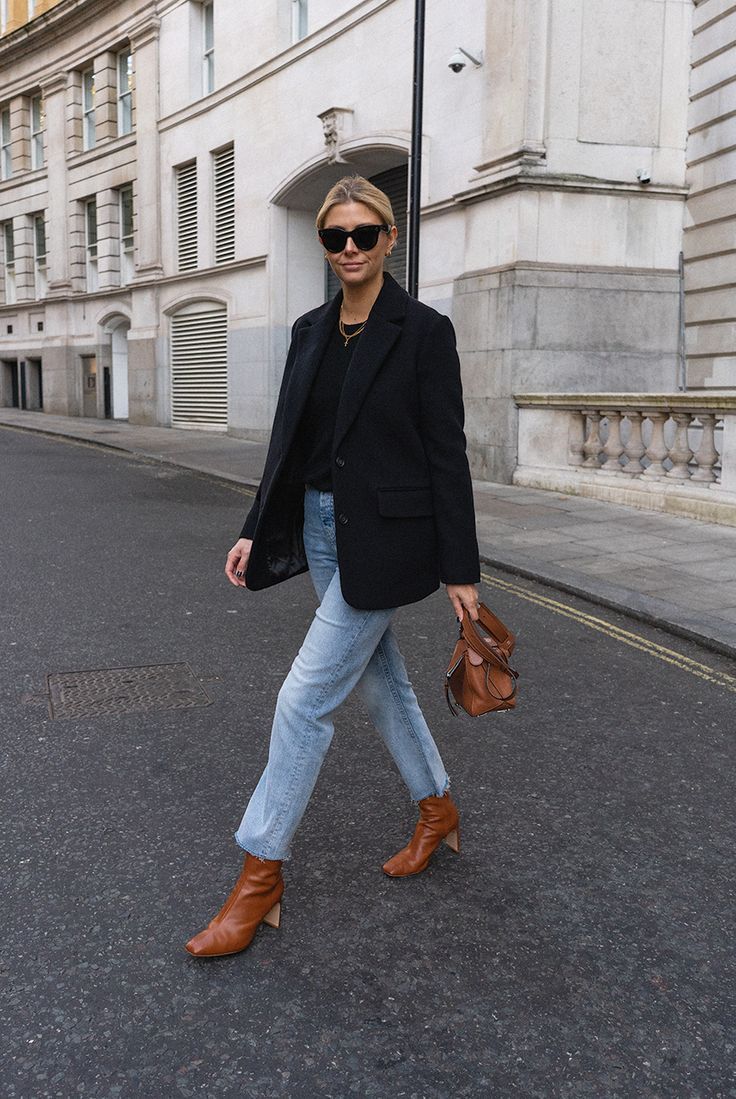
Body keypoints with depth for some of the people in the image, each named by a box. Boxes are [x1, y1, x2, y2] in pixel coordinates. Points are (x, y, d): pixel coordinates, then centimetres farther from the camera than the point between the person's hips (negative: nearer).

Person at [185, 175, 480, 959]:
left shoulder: (423, 331, -9)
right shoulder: (310, 331, 10)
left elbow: (446, 454, -10)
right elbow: (288, 442, 12)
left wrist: (460, 570, -11)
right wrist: (255, 532, 7)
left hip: (385, 540, -7)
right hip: (319, 530, 7)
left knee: (304, 700, -6)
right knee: (379, 681, 18)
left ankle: (261, 877, 9)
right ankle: (438, 813, 40)